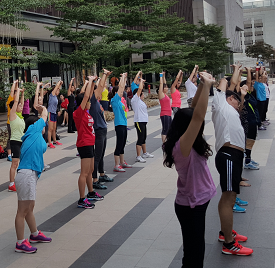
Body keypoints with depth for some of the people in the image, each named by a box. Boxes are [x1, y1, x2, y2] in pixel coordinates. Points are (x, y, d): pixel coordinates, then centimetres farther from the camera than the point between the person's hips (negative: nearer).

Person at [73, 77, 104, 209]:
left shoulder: (86, 112, 10)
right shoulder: (79, 113, -14)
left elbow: (89, 95, 17)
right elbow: (86, 96, -21)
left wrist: (92, 83, 9)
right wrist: (89, 81, -13)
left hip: (90, 143, 10)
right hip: (84, 144, -10)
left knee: (90, 171, 20)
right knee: (85, 173, -7)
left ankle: (91, 193, 34)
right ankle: (82, 200, -4)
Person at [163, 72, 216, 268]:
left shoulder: (186, 144, -1)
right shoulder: (181, 147, -27)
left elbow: (194, 111, 3)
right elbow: (198, 116, -37)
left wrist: (203, 85, -6)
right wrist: (206, 85, -32)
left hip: (198, 201, 9)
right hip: (190, 205, -9)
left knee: (196, 248, 23)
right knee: (193, 252, 6)